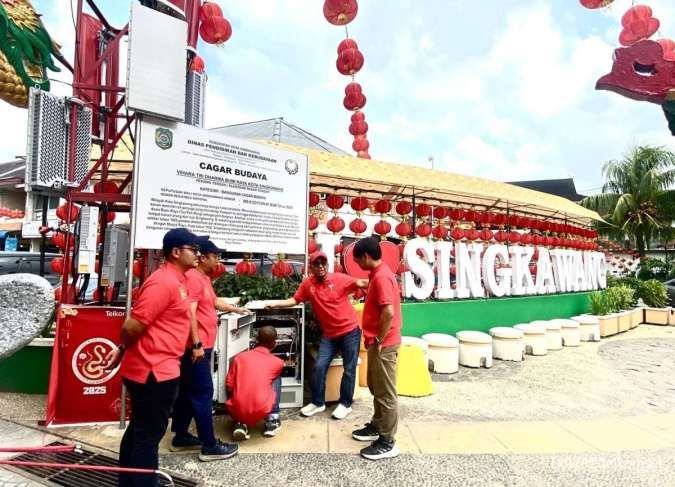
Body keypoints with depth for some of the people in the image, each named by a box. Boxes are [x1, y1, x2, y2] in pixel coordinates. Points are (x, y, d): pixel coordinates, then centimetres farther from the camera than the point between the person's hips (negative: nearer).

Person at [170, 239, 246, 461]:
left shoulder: (205, 278, 15)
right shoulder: (192, 278, -18)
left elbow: (215, 301, 31)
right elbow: (190, 313, -25)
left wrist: (236, 309, 39)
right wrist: (196, 344, -26)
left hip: (202, 345, 11)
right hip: (197, 346, -11)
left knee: (186, 391, 17)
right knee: (202, 394, -4)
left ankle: (180, 437, 28)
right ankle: (209, 445, 4)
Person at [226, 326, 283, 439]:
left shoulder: (239, 357, 8)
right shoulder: (277, 362, 7)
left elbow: (229, 387, 9)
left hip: (237, 411, 1)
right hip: (262, 411, -1)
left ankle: (240, 424, 11)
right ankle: (272, 421, 18)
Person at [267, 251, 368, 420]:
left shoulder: (339, 279, -12)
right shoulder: (307, 284, -1)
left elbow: (360, 283, -22)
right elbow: (295, 300, 5)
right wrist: (277, 304, -7)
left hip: (350, 330, -3)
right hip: (329, 334, 3)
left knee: (349, 369, 5)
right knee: (319, 367, 2)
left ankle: (345, 403, 22)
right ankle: (318, 402, 21)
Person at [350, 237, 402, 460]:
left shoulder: (381, 277, -21)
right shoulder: (379, 274, 12)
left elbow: (389, 312, -29)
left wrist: (379, 340, -19)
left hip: (383, 344, -10)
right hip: (378, 342, 10)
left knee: (386, 393, 2)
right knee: (376, 388, 22)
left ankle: (387, 443, 14)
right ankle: (377, 426, 38)